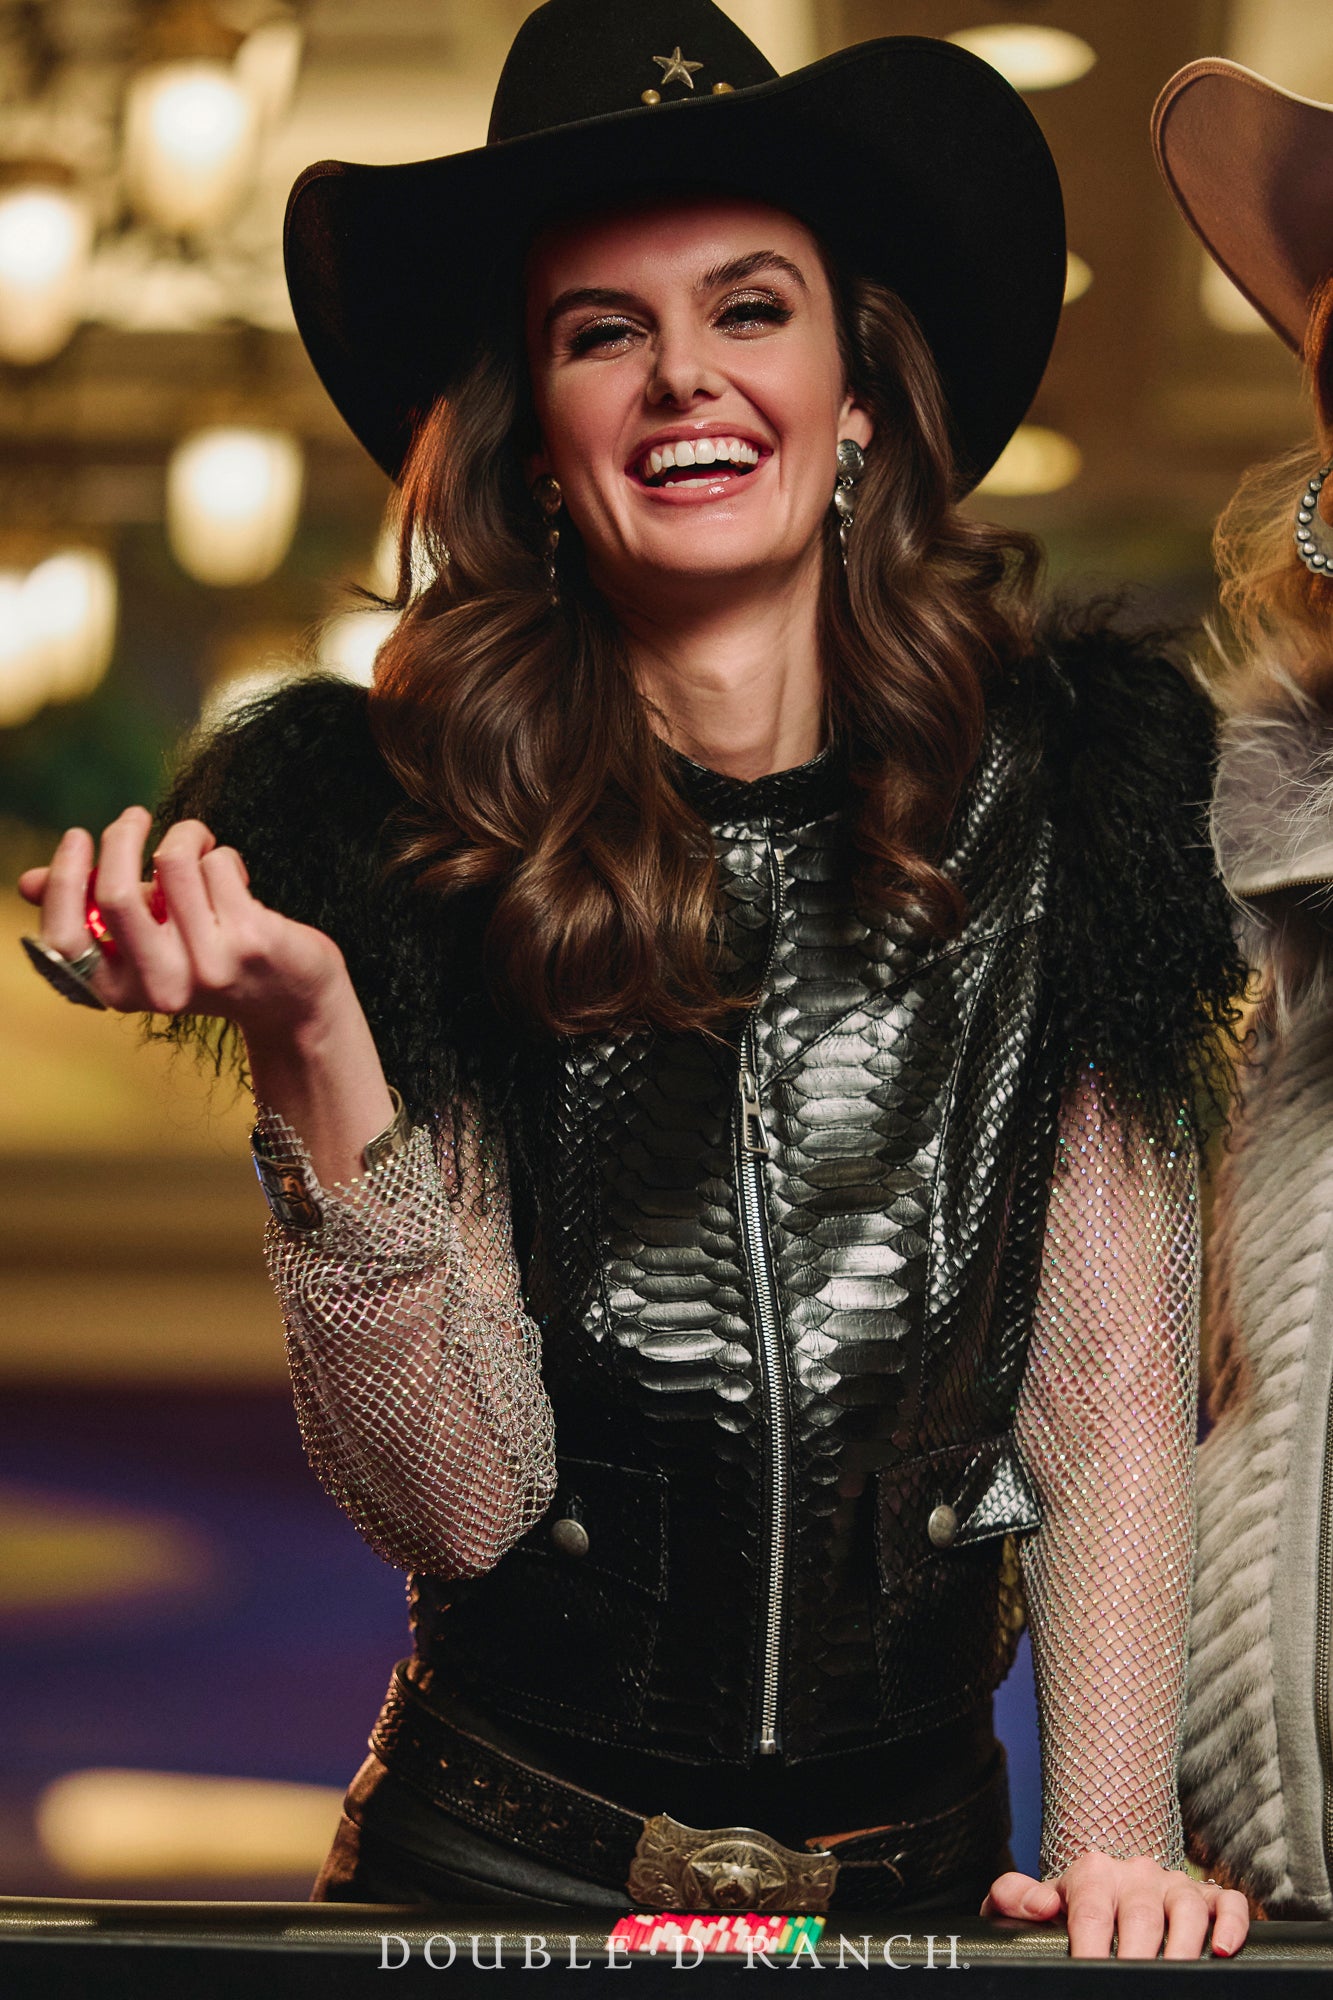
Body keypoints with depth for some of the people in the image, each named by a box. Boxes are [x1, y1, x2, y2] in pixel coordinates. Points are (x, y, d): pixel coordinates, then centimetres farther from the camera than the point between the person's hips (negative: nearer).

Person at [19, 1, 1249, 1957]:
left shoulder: (1063, 794, -1)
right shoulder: (385, 836, -6)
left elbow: (1111, 1402, 3)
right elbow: (459, 1500, -11)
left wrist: (1113, 1839, -7)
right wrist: (309, 1041, -22)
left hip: (920, 1871, 2)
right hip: (503, 1861, -1)